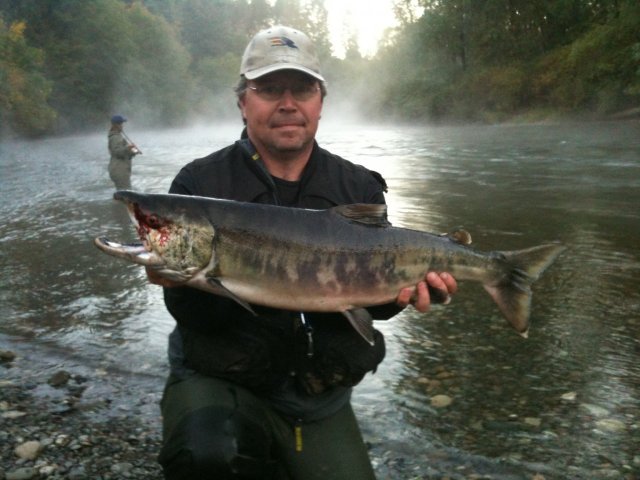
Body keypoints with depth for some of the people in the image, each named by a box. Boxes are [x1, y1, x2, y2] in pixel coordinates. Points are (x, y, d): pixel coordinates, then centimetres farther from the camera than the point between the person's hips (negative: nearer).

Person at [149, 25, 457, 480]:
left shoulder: (360, 187, 1)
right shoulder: (200, 183, -7)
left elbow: (374, 299, 3)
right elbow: (198, 316, -11)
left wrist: (402, 287, -18)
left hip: (321, 399, 3)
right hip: (220, 382, -3)